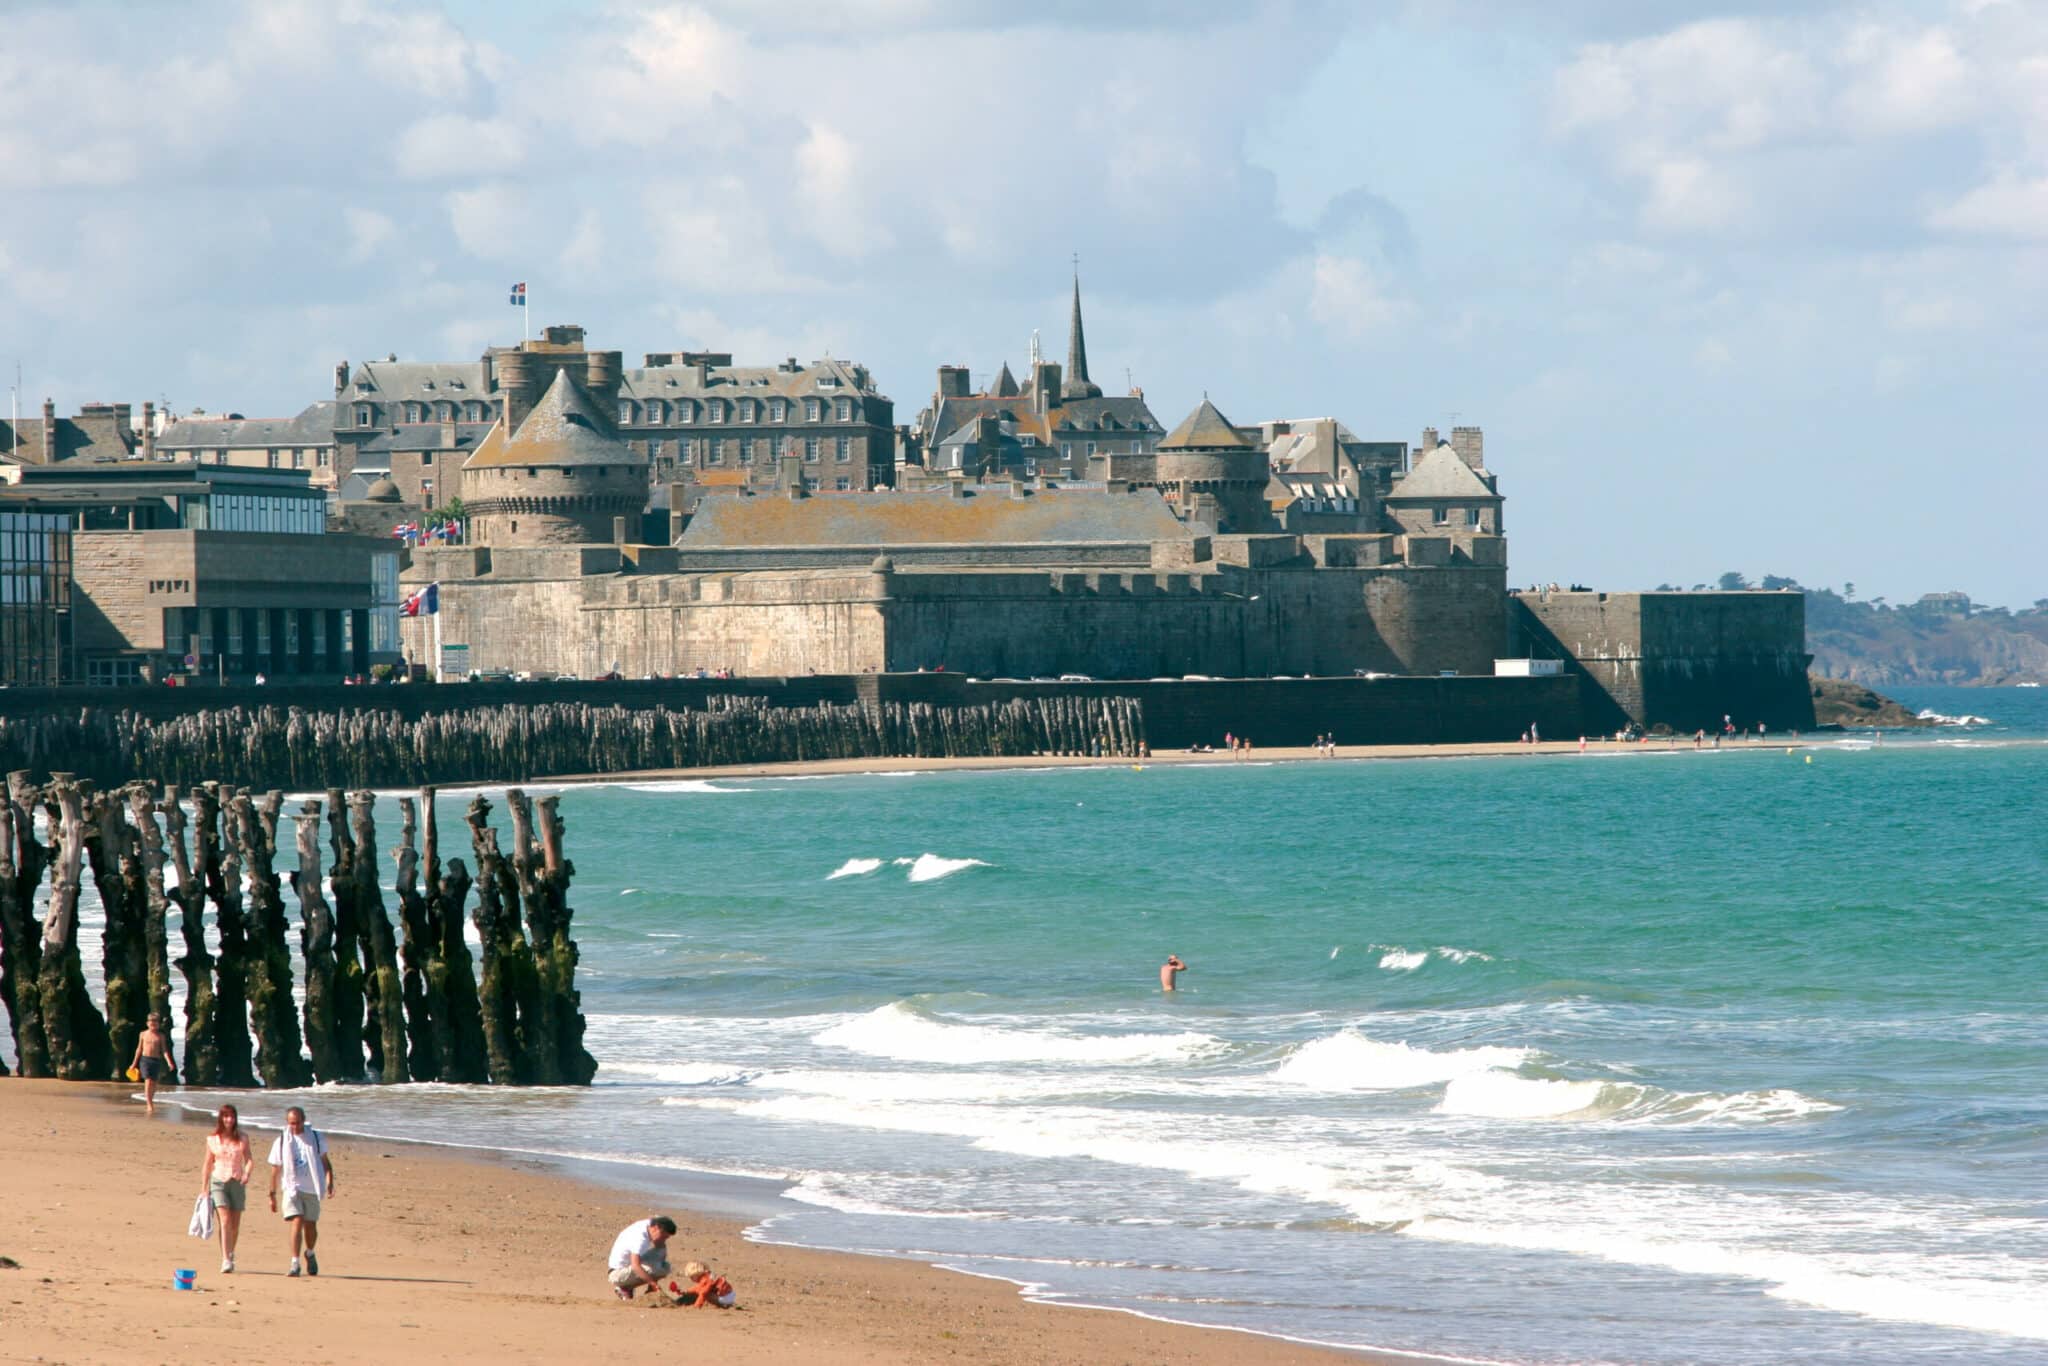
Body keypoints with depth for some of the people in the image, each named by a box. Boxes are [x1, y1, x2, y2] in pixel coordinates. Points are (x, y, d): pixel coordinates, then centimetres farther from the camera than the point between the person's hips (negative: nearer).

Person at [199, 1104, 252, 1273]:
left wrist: (247, 1173, -21)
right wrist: (203, 1188, 8)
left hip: (237, 1183, 2)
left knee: (235, 1224, 7)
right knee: (225, 1221, -16)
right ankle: (225, 1261, -21)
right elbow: (207, 1164, 10)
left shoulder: (242, 1139, 5)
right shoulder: (212, 1140, 4)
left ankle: (230, 1255, 31)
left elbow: (249, 1159, 0)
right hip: (218, 1182, -2)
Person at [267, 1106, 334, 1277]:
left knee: (310, 1226, 8)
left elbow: (325, 1162, 11)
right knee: (297, 1222, -17)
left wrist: (330, 1182, -3)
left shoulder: (315, 1138, 4)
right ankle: (295, 1264, -17)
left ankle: (310, 1254, 38)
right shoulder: (281, 1142, 2)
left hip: (312, 1188, 1)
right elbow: (275, 1170, 8)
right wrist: (272, 1195, 8)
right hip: (292, 1188, -1)